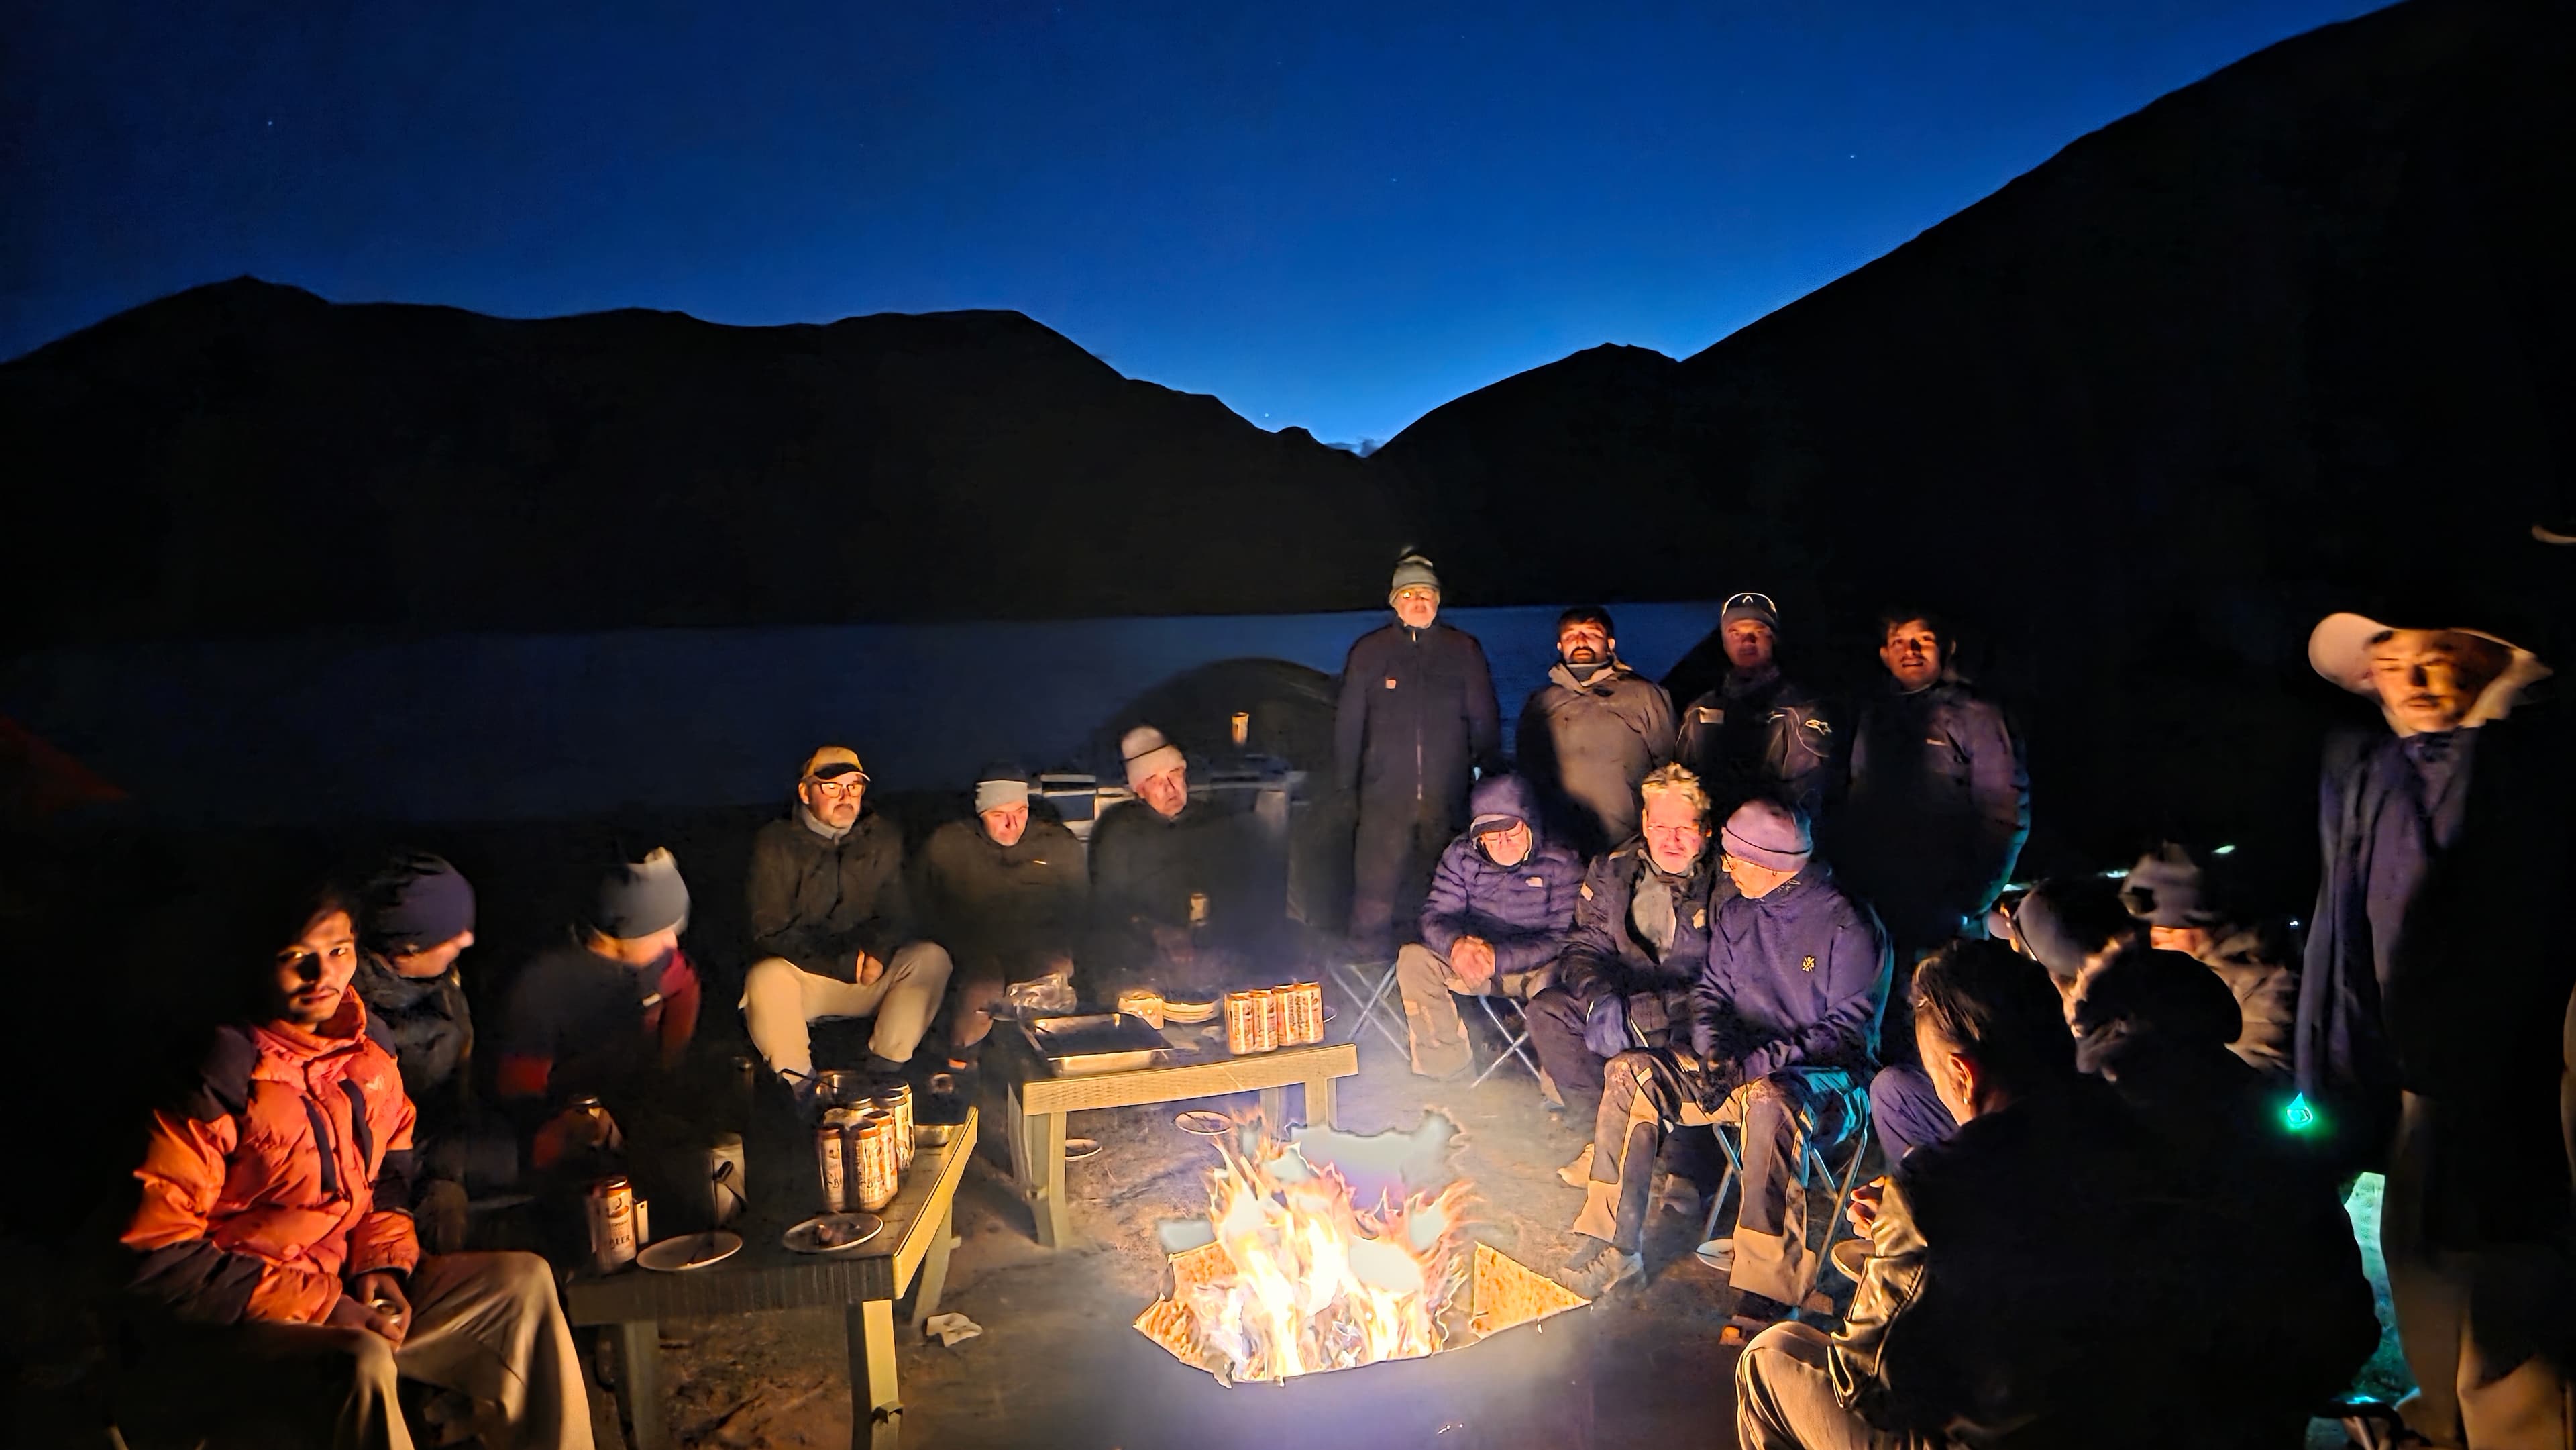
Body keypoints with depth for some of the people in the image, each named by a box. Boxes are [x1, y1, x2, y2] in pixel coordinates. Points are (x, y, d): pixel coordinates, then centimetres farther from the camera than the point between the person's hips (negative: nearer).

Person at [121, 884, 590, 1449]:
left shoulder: (367, 1057, 4)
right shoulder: (216, 1075, -18)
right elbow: (157, 1260, -18)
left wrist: (381, 1265, -3)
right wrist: (319, 1306, -19)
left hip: (339, 1294, 7)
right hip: (219, 1333, -7)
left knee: (523, 1280, -1)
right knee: (360, 1363, -34)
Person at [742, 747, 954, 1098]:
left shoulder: (884, 838, 8)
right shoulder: (775, 844, -3)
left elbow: (899, 913, 8)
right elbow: (769, 932, -9)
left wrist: (877, 952, -16)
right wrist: (843, 964, -18)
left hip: (872, 977, 3)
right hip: (801, 977, -3)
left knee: (932, 958, -23)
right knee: (764, 977, -35)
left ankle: (882, 1069, -20)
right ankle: (798, 1087, -19)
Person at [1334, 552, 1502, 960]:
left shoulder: (1464, 650, 10)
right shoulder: (1370, 651, 10)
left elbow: (1485, 721, 11)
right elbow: (1348, 723, 9)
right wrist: (1345, 786, 3)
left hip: (1448, 797, 1)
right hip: (1385, 795, 0)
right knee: (1376, 888, -5)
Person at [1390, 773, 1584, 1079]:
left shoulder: (1562, 864, -14)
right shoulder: (1461, 855, -3)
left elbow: (1562, 937, -20)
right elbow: (1436, 914, -7)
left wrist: (1498, 957, -34)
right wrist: (1456, 945, -33)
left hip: (1536, 968, -3)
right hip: (1470, 962, 4)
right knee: (1413, 959, -20)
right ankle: (1448, 1067, -14)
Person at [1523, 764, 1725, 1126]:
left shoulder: (1727, 883, -8)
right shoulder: (1612, 872, 5)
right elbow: (1584, 946, 5)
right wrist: (1600, 996, -17)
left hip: (1688, 1014, -5)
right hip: (1625, 1000, 5)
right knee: (1546, 1009, -18)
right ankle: (1595, 1119, -11)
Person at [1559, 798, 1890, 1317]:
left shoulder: (1848, 925, -12)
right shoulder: (1737, 913, 8)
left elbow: (1850, 1034, -16)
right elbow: (1710, 992, 13)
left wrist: (1756, 1062, -24)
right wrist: (1714, 1048, -10)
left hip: (1826, 1079, -6)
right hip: (1741, 1066, 7)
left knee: (1770, 1099, -41)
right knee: (1631, 1072, -13)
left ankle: (1765, 1298, -41)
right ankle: (1611, 1246, -12)